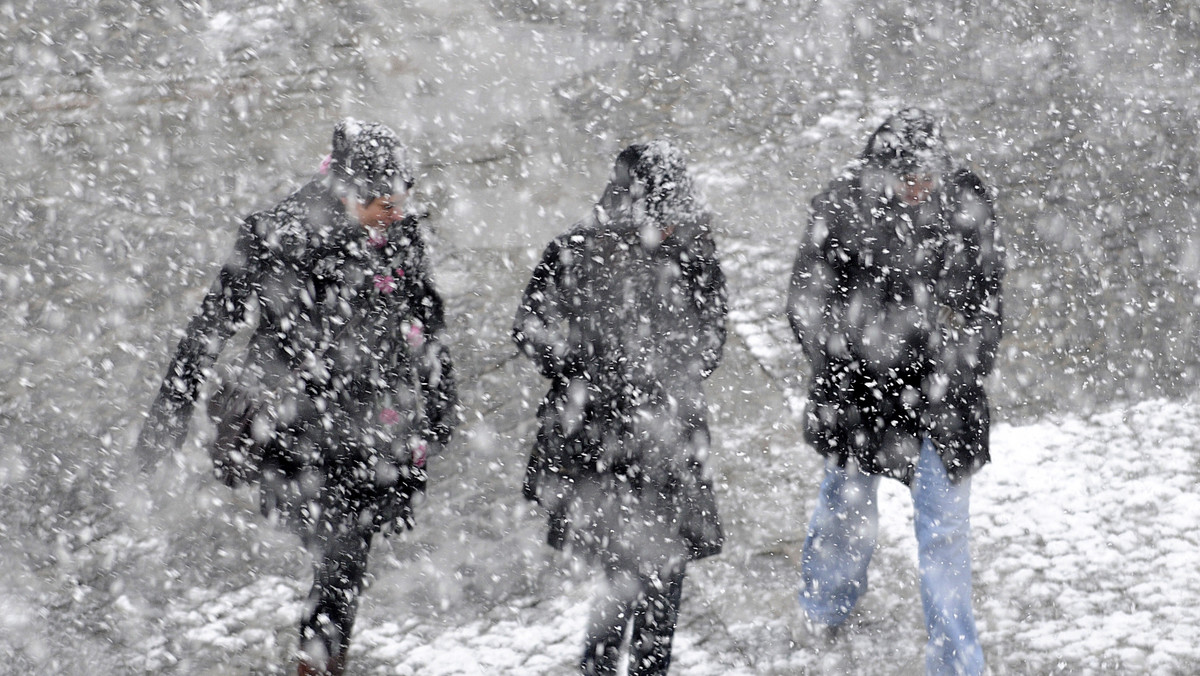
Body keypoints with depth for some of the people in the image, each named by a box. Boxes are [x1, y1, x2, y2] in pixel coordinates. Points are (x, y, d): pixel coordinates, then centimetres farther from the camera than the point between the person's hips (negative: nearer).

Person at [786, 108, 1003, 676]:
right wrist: (845, 370, -13)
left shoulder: (967, 204, -7)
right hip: (860, 389, 0)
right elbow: (808, 303, -5)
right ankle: (826, 607, 47)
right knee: (847, 507, 18)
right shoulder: (842, 209, -13)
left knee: (945, 530, 2)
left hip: (941, 396, 1)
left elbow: (985, 300, 4)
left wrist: (966, 372, -4)